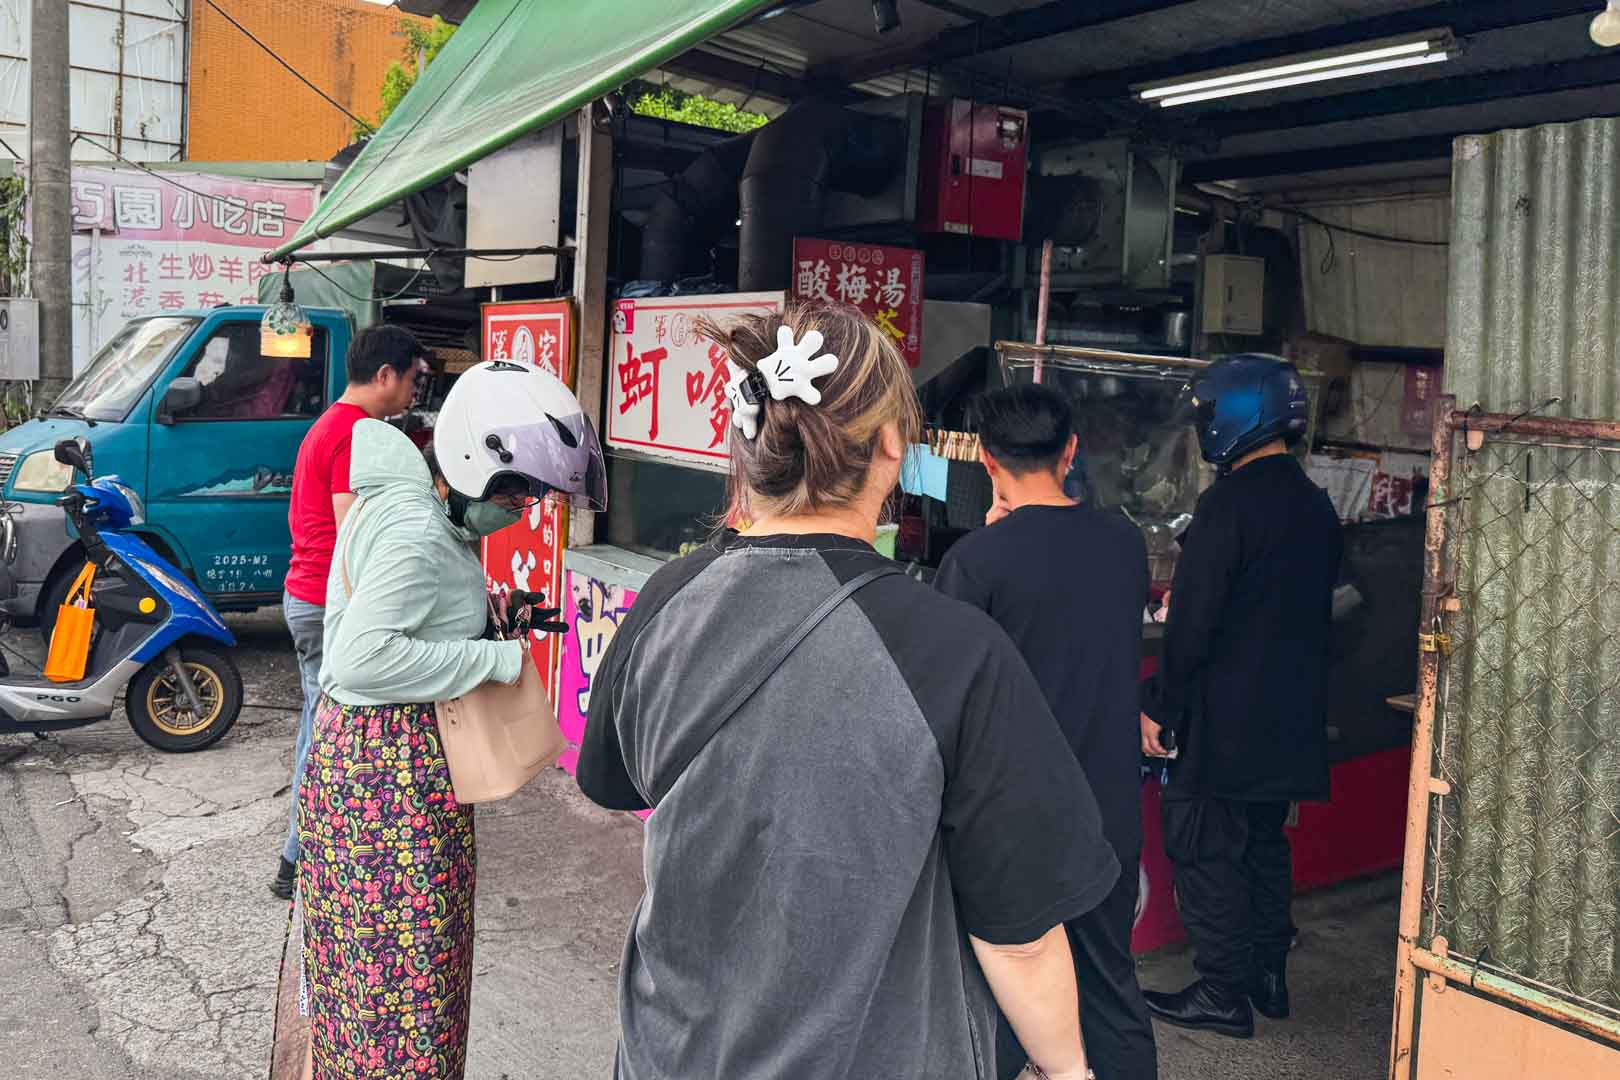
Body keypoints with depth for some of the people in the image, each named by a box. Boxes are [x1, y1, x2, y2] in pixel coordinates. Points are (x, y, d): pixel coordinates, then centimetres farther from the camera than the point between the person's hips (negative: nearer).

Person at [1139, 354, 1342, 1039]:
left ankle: (1223, 994, 10)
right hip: (1292, 720, 8)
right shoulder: (1316, 506, 7)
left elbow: (1192, 622, -20)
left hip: (1222, 719, -8)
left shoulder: (1229, 504, -18)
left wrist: (1161, 709, -13)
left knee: (1205, 849, 3)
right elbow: (1314, 610, 15)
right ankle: (1269, 974, 30)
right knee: (1265, 840, 20)